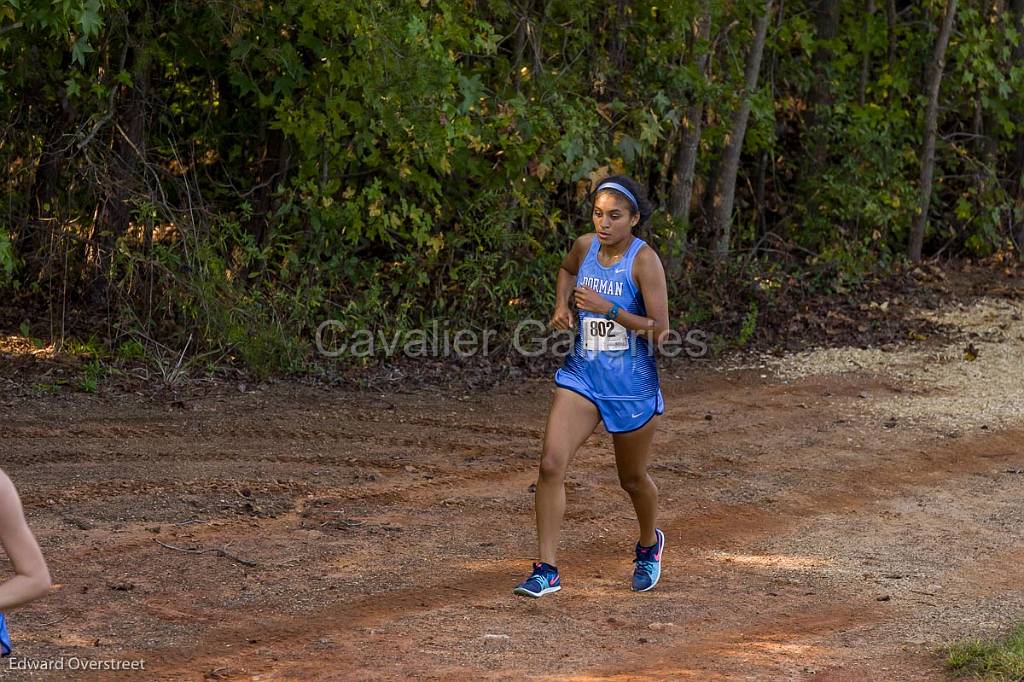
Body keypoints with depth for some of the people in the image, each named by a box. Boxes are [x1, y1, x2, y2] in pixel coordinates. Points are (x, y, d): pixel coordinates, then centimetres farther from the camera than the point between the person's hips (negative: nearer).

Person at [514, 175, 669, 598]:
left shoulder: (644, 261, -16)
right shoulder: (586, 246, 0)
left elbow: (660, 330, -19)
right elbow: (567, 269, 26)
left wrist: (608, 309, -25)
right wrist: (562, 306, 8)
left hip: (632, 387, -4)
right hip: (581, 376, 4)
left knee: (632, 478, 15)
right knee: (551, 464, -14)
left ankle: (649, 545, 47)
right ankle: (546, 570, -11)